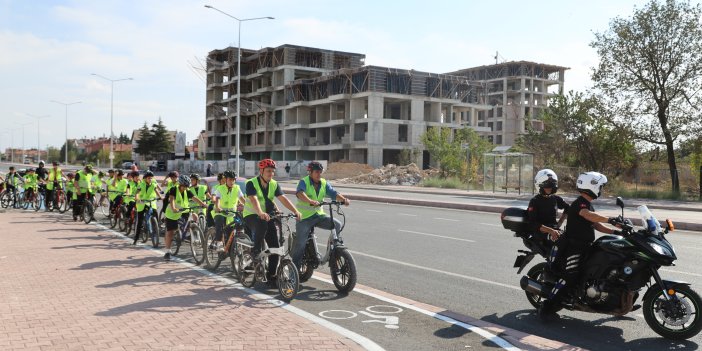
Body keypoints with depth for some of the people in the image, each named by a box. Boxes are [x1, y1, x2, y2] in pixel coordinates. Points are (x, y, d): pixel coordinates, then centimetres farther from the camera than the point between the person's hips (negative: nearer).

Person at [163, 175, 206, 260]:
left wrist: (205, 205, -28)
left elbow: (195, 199, -15)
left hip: (183, 211, 4)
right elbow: (171, 200, -32)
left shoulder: (187, 191, -5)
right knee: (170, 232, -5)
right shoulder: (174, 189, -18)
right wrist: (173, 209, -51)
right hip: (172, 214, -4)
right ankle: (167, 252, 4)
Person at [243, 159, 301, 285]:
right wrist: (260, 213, -50)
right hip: (251, 215, -5)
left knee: (275, 245, -6)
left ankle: (271, 275, 7)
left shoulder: (274, 184, 0)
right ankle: (256, 253, -20)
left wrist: (296, 211, -28)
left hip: (267, 216, 5)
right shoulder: (251, 183, -15)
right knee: (262, 223, -39)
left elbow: (283, 199, -12)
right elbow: (253, 199, -31)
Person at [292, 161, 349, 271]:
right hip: (304, 217, -4)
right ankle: (295, 267, 9)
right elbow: (300, 193, -31)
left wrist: (344, 199, -28)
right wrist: (310, 201, -50)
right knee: (300, 243, -6)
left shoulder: (324, 183, 6)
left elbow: (333, 193, -7)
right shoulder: (304, 182, -10)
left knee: (337, 224, -16)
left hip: (319, 215, 4)